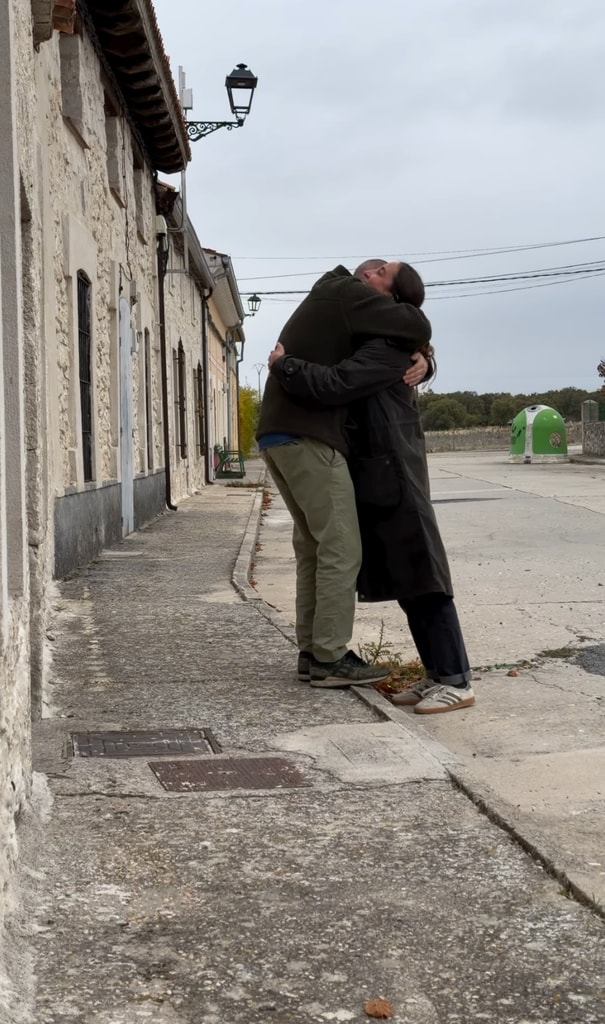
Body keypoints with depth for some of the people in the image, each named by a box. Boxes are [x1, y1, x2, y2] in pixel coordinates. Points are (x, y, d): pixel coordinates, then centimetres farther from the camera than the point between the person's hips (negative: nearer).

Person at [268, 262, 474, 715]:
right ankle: (437, 673, 13)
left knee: (422, 577, -9)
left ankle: (457, 680, -7)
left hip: (395, 478, -10)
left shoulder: (388, 348, -15)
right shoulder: (375, 343, 15)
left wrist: (282, 365, -10)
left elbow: (333, 384, -24)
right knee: (403, 580, 9)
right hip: (375, 480, 10)